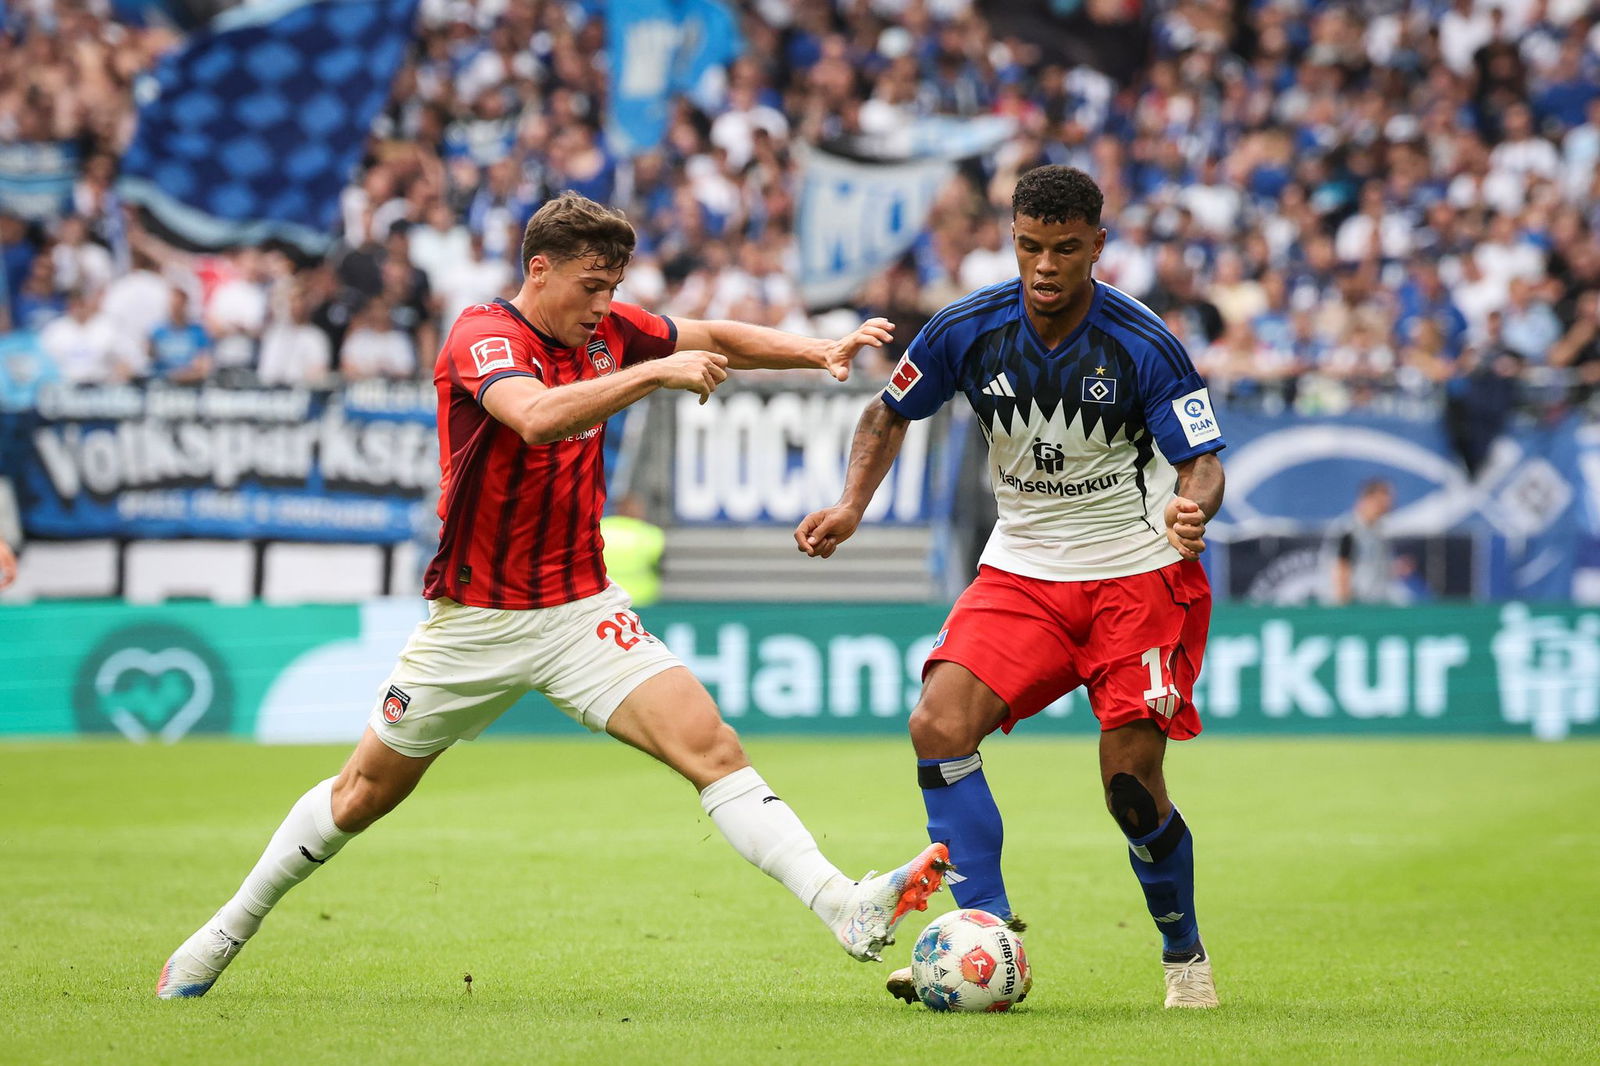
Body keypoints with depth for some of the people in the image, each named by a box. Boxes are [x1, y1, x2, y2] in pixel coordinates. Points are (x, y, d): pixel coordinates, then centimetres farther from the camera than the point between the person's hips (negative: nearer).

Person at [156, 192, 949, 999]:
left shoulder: (606, 330, 1)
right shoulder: (481, 337, -18)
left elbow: (715, 340, 15)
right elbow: (537, 416, -39)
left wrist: (819, 352, 0)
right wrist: (656, 372, -40)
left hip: (579, 611, 4)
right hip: (474, 619, -4)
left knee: (710, 745, -16)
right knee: (367, 790, 11)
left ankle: (847, 910, -27)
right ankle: (228, 930, 31)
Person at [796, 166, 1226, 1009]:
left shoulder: (1142, 346, -17)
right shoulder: (967, 331, -8)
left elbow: (1202, 465, -16)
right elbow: (891, 412, 9)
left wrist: (1192, 507, -39)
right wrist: (851, 505, -6)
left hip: (1140, 573, -3)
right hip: (1021, 570, 3)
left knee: (1131, 782, -10)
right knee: (938, 724, -19)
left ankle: (1184, 955, 16)